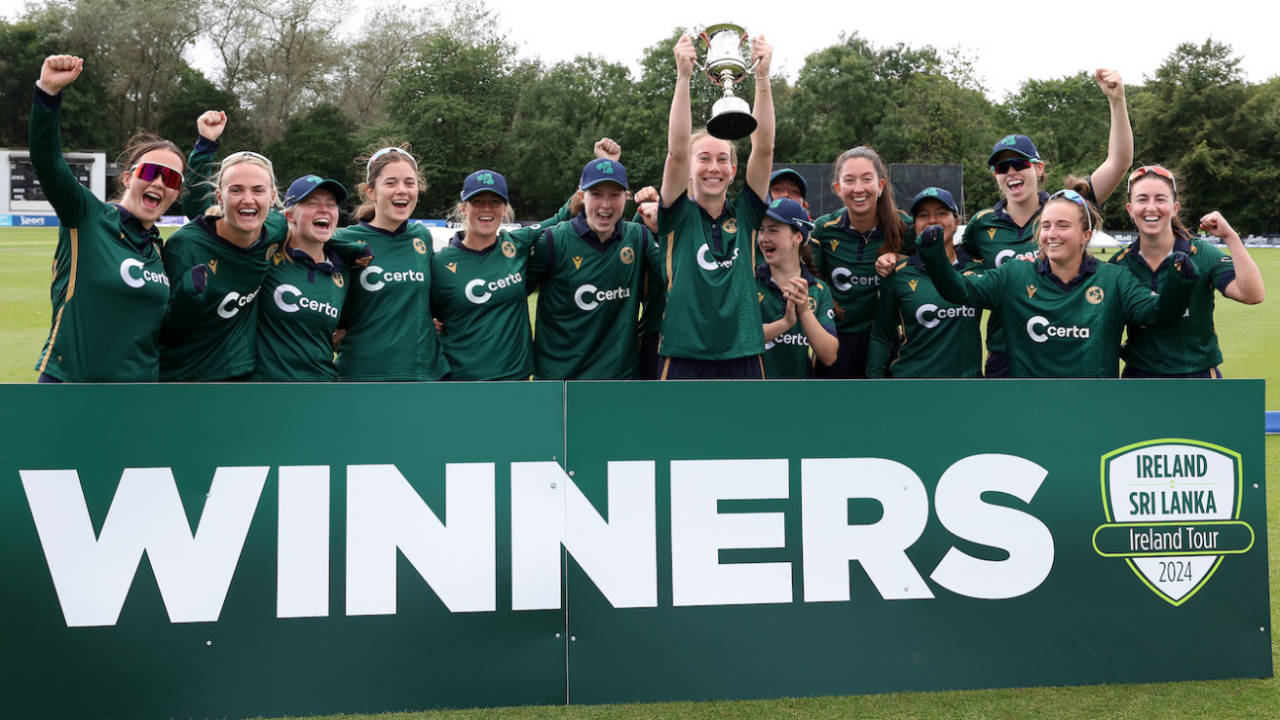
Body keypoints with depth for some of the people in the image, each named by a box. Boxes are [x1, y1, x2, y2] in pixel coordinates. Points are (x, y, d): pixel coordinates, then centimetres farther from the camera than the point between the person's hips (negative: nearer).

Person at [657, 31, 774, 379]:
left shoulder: (745, 215, 7)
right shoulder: (678, 216, 2)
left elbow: (763, 148, -3)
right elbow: (676, 152, -12)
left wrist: (762, 77, -13)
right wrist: (683, 76, -20)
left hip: (743, 361, 3)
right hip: (685, 360, -2)